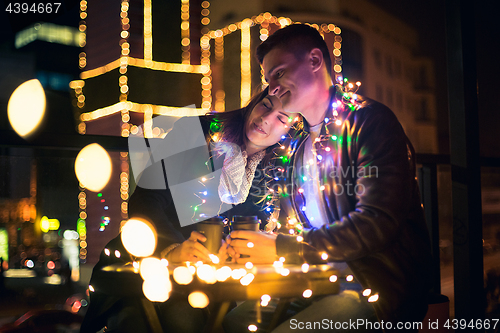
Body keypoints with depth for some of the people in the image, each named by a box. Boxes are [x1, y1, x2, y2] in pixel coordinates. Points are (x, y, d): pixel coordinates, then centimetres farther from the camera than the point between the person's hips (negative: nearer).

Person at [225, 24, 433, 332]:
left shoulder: (367, 120, -8)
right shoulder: (299, 147, 16)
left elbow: (377, 223, -19)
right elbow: (290, 227, 19)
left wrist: (280, 248, -18)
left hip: (379, 284, -7)